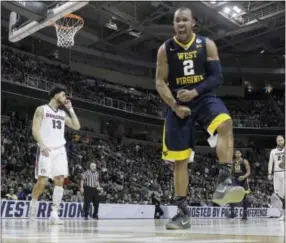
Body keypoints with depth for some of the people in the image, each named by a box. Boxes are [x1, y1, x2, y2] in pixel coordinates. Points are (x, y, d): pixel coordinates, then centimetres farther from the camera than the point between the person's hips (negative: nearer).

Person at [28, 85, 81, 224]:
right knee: (42, 181, -10)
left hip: (60, 150, 5)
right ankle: (33, 202, 17)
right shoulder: (42, 109, 1)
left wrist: (70, 109, 11)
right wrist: (42, 144, -22)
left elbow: (77, 126, 13)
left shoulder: (63, 113, 18)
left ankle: (54, 214, -3)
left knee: (60, 181, -4)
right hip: (46, 149, -5)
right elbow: (35, 129, -7)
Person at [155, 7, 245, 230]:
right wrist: (175, 106, -14)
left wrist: (195, 92, -19)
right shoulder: (165, 49, 1)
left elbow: (217, 77, -4)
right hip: (178, 103, 1)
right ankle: (183, 213, 9)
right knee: (180, 159, 0)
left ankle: (224, 182, -37)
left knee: (225, 123, -35)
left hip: (204, 97, 0)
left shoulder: (207, 44, 0)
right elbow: (160, 82, 0)